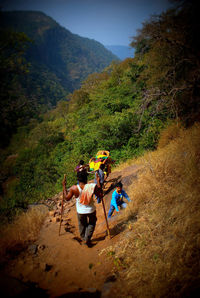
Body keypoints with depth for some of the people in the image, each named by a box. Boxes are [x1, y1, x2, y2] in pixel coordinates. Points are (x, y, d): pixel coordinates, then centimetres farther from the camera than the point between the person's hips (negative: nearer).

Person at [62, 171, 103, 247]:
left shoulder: (74, 188, -17)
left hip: (80, 211, 1)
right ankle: (87, 238, 19)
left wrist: (64, 186, 3)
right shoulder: (92, 186, -17)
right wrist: (98, 183, -1)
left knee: (82, 225, 26)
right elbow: (100, 195, -5)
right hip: (91, 210, 0)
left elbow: (67, 198, -4)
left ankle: (83, 238, 42)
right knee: (91, 223, 26)